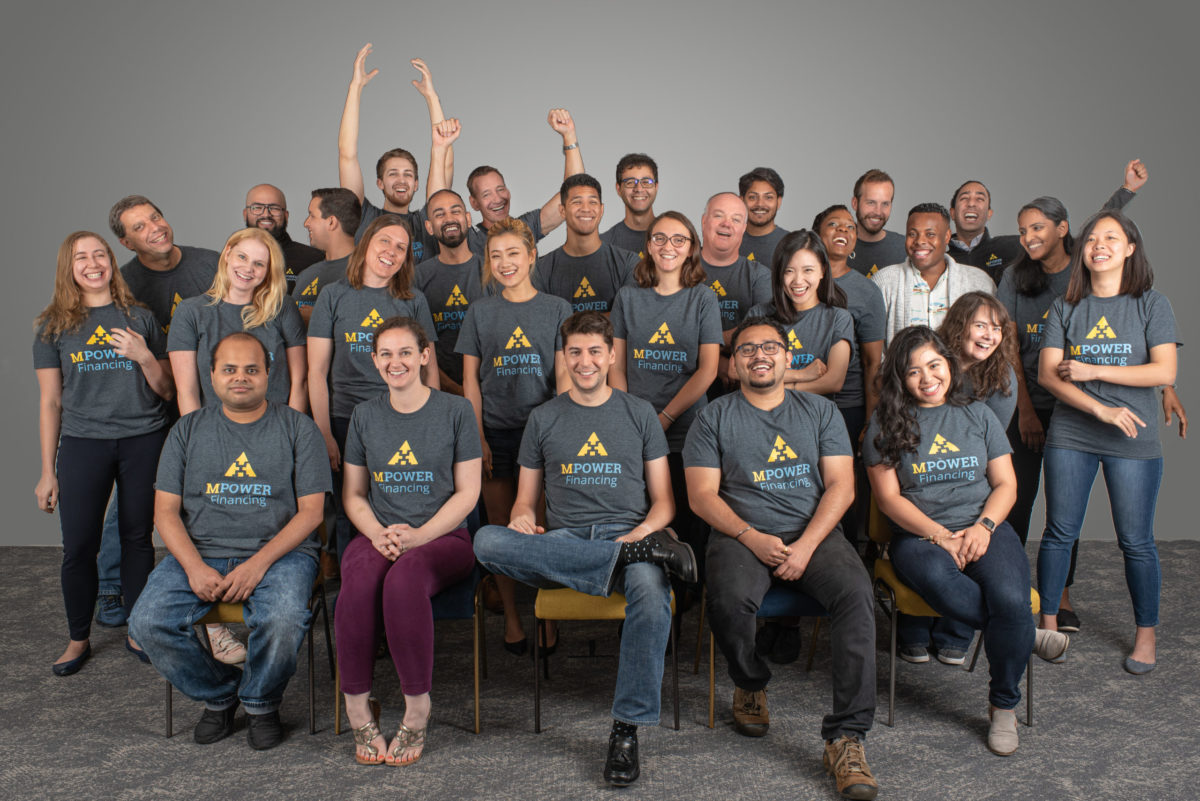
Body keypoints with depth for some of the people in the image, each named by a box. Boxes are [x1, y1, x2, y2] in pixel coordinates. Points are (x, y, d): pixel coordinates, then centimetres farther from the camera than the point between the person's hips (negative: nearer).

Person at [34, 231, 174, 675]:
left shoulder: (140, 318, 6)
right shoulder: (54, 326, 6)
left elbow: (167, 392, 8)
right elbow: (50, 402, 7)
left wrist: (145, 357, -11)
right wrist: (47, 471, 6)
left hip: (143, 441, 0)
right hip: (82, 443, 0)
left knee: (137, 537, 6)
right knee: (78, 546, 0)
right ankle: (78, 640, 19)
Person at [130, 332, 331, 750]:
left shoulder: (297, 428, 4)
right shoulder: (188, 429, 11)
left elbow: (310, 511, -2)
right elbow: (166, 511, 6)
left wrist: (259, 563, -15)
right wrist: (195, 567, -11)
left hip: (279, 551, -3)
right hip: (198, 554, 3)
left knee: (284, 619, -32)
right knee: (148, 624, -21)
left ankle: (261, 702, 1)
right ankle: (218, 695, 7)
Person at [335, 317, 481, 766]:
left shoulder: (455, 412, 3)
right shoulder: (364, 416, 14)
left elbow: (467, 492, 1)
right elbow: (354, 494, 15)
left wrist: (419, 534, -12)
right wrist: (378, 533, -6)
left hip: (443, 536, -2)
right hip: (378, 535, 3)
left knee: (404, 578, -36)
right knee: (359, 579, -33)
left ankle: (417, 706, -20)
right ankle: (356, 706, -18)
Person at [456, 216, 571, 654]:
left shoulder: (556, 309, 4)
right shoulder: (480, 311, 7)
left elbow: (564, 376, 3)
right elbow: (470, 380, 6)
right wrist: (478, 438, -1)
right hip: (495, 434, 1)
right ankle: (511, 615, 17)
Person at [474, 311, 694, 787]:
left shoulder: (639, 414, 14)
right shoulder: (543, 419, 17)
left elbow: (663, 501, 12)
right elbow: (526, 500, 18)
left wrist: (641, 532, -10)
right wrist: (522, 518, -7)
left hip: (629, 534, -1)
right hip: (561, 542, 1)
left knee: (650, 588, -38)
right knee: (487, 541, -31)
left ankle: (627, 730, -24)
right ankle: (637, 558, -31)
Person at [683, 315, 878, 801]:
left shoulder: (820, 411, 14)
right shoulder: (714, 419, 10)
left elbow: (841, 486, 5)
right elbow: (702, 495, 2)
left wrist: (805, 546, -11)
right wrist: (752, 538, -13)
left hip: (814, 532, 1)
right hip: (741, 535, -1)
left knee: (856, 593, -29)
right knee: (729, 599, -32)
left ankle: (846, 737, -24)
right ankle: (751, 687, 2)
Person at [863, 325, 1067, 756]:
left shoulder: (978, 415, 14)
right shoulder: (886, 424, 6)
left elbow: (1006, 484, 11)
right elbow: (888, 496, 0)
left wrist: (983, 527, -8)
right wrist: (939, 535, -12)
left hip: (985, 529, 2)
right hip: (919, 535, -2)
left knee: (1010, 597, -29)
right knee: (943, 586, -38)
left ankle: (1003, 707, -5)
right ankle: (1026, 634, -12)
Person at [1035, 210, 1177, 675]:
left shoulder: (1152, 305, 2)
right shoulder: (1065, 308, 5)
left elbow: (1164, 373, -8)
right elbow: (1047, 374, -4)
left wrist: (1091, 371, -10)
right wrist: (1101, 408, -15)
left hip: (1133, 442, -1)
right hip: (1070, 436, 1)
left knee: (1135, 541, 5)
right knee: (1059, 533, 6)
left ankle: (1146, 634, 21)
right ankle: (1048, 623, 20)